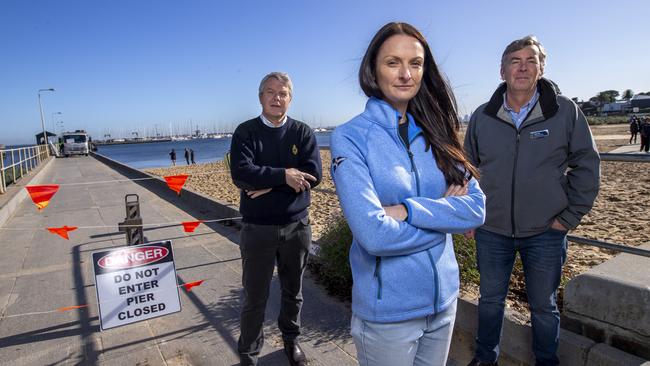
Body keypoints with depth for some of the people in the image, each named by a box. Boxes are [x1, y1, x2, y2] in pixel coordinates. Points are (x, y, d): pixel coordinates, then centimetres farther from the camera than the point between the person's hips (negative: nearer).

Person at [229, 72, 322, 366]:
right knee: (254, 297, 10)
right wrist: (283, 176, -24)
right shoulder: (246, 132, -2)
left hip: (297, 225, 2)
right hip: (257, 228, -1)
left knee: (293, 291, 19)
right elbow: (240, 173, -19)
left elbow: (313, 175, -14)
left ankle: (291, 339, 42)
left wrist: (268, 184, -18)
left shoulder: (303, 132, 1)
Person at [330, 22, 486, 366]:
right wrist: (443, 211, -11)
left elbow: (476, 208, -7)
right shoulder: (349, 137, -14)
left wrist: (406, 210, -20)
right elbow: (374, 234, -23)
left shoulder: (434, 135, 1)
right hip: (387, 310, -5)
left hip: (444, 297, 5)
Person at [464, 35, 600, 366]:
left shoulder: (566, 111, -6)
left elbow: (587, 165, -1)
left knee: (544, 306, 15)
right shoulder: (482, 116, 0)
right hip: (491, 231, 2)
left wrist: (570, 216, -4)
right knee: (490, 299, 17)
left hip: (546, 232, -1)